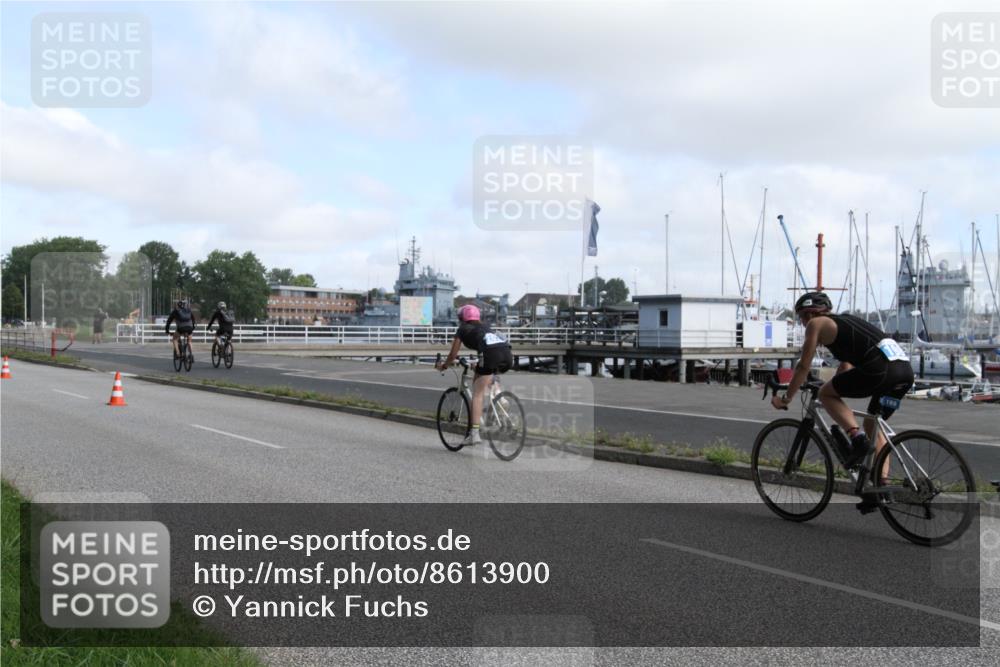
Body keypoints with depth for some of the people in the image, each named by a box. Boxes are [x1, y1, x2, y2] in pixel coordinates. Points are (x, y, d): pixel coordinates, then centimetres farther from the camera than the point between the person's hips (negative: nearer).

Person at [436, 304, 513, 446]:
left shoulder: (463, 329, 21)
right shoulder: (484, 326, 36)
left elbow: (453, 355, 23)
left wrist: (443, 365, 42)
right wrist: (478, 365, 62)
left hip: (491, 355, -6)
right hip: (507, 354, 6)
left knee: (477, 393, 1)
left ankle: (475, 434, -7)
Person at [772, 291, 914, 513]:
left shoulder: (816, 324, 10)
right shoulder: (845, 321, 34)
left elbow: (803, 367, 8)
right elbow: (846, 365, 44)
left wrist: (785, 398, 17)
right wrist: (835, 389, 53)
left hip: (881, 369, -8)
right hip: (906, 369, 8)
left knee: (825, 394, 9)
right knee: (873, 423, 22)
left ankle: (857, 438, -8)